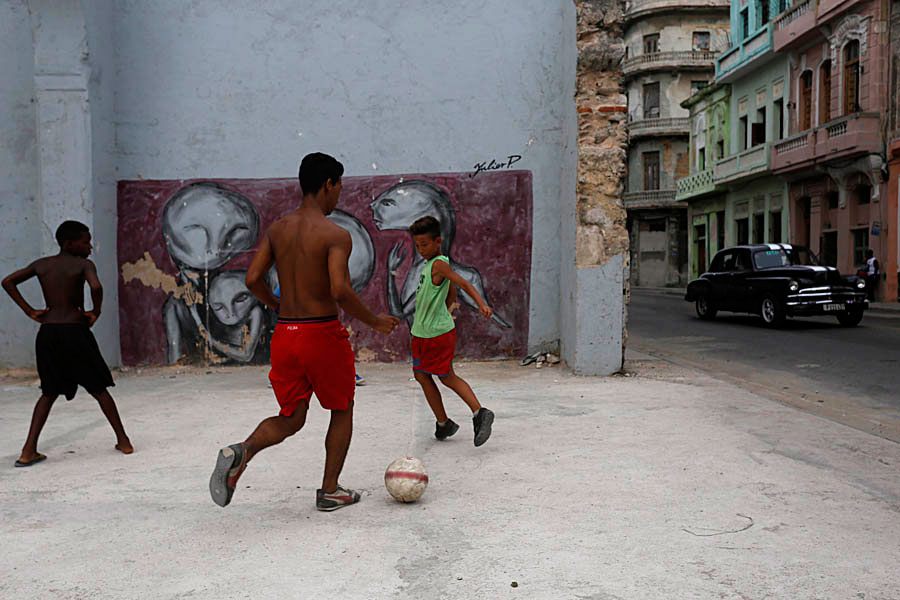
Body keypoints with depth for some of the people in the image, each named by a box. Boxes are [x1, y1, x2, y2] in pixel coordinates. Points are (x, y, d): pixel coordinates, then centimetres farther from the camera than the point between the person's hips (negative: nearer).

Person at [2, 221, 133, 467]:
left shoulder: (41, 264, 12)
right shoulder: (84, 265, -5)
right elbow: (96, 287, -24)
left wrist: (30, 311, 8)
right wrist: (96, 312, -7)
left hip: (46, 333, 5)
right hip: (75, 331, -5)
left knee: (50, 392, 16)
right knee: (98, 389, 9)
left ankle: (28, 450, 5)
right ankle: (123, 440, 12)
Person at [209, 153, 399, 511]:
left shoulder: (276, 230, 7)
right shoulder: (336, 235, -12)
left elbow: (253, 279, 3)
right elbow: (340, 291, -23)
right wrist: (375, 323, -9)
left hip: (285, 334, 5)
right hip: (323, 334, -5)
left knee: (290, 420, 18)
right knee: (342, 411, 18)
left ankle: (240, 453, -10)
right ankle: (330, 491, 23)